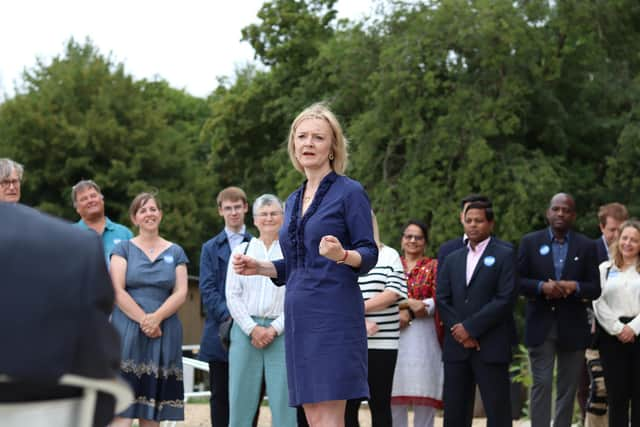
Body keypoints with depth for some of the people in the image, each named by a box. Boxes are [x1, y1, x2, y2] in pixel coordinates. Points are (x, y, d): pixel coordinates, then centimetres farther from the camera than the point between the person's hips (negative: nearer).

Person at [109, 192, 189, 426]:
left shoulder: (175, 252, 13)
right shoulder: (124, 248, 7)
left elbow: (181, 292, 3)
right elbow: (117, 291, -3)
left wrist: (157, 317, -13)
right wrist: (143, 320, -12)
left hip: (164, 334, 2)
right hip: (127, 333, -2)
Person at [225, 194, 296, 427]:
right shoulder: (241, 251, 13)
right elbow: (233, 296, 7)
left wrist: (274, 329, -9)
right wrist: (253, 329, -6)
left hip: (282, 332, -2)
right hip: (246, 329, 2)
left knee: (283, 401, -6)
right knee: (240, 399, 0)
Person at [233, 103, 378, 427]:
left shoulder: (349, 192, -3)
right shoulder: (293, 201, 18)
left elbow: (370, 254, -8)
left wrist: (342, 254, -27)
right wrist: (258, 267, 8)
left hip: (334, 316, -7)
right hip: (299, 317, 7)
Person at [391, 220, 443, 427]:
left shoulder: (433, 266, 10)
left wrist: (409, 313, -12)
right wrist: (409, 303, -12)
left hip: (423, 337, -2)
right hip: (394, 337, 2)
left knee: (423, 395, -6)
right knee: (395, 397, -3)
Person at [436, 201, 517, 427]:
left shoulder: (504, 254, 1)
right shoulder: (452, 259, 18)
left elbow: (506, 299, -9)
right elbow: (442, 299, 9)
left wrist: (470, 327, -12)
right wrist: (460, 331, -6)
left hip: (491, 347, -5)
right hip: (456, 347, 5)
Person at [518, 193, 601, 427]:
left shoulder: (587, 246, 5)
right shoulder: (530, 242, 4)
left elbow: (595, 289, 2)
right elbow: (518, 281, -1)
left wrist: (574, 286, -18)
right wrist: (542, 287, -18)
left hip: (572, 327, 1)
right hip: (541, 326, -1)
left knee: (567, 388, 7)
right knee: (541, 384, -5)